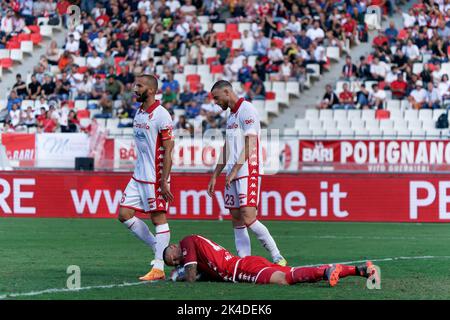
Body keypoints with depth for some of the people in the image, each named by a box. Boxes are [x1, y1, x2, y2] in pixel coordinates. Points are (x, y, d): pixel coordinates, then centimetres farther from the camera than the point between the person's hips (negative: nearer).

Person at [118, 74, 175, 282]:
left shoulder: (161, 115, -15)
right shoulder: (139, 113, 12)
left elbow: (168, 150, -16)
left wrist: (164, 181, -19)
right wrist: (139, 170, 20)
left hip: (155, 177, -9)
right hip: (139, 176, 9)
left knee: (158, 218, -3)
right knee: (124, 214, 6)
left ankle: (159, 268, 0)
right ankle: (159, 249, 17)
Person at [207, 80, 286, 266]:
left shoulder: (246, 110, -9)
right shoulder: (231, 115, 20)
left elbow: (250, 144, -17)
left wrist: (234, 170, -20)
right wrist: (214, 176, 25)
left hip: (248, 172, -10)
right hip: (233, 175, 10)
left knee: (248, 218, -17)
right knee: (236, 221, 5)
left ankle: (277, 258, -12)